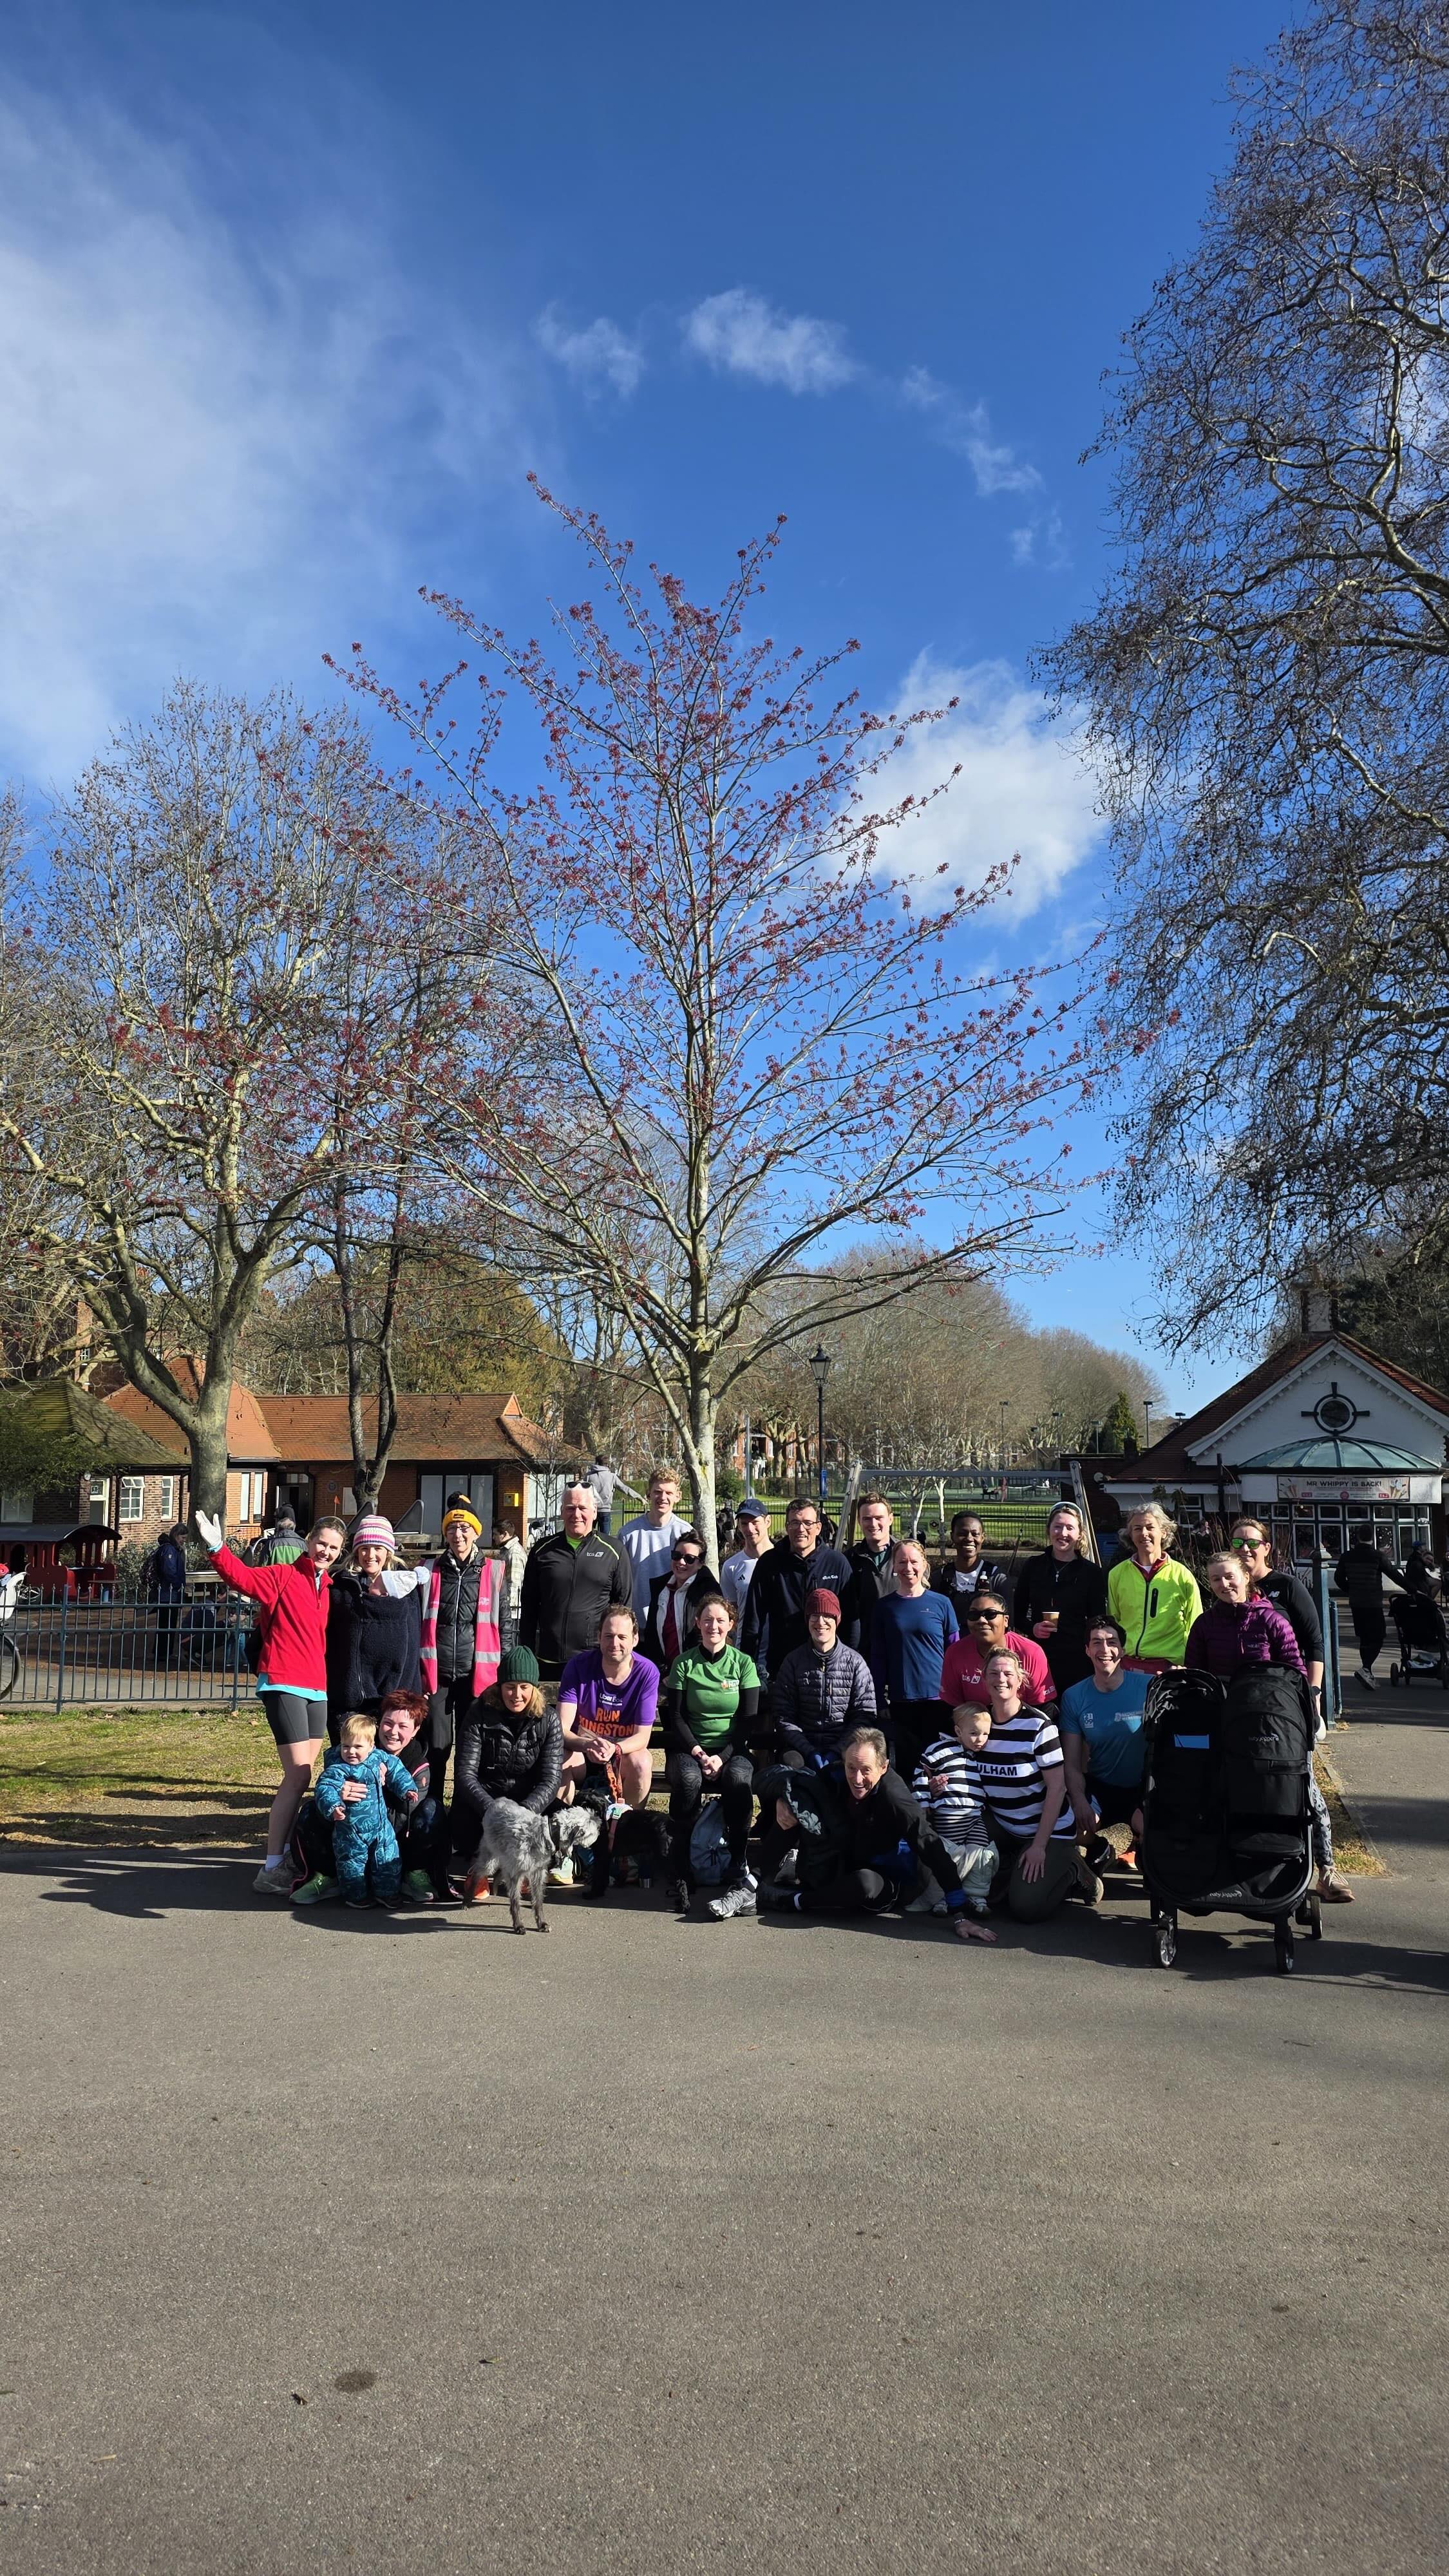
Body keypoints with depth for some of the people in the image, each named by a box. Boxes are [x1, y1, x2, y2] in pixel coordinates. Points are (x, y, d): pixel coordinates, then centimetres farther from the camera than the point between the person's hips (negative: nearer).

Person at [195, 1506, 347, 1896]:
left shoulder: (328, 1588, 14)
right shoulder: (283, 1577, -4)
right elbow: (243, 1577, -22)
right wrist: (216, 1549, -37)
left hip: (317, 1689, 7)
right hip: (284, 1685, -7)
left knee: (303, 1777, 11)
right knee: (298, 1776, -12)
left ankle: (286, 1854, 21)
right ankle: (271, 1871, -8)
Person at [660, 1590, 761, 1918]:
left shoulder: (743, 1663, 6)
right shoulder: (683, 1664, 5)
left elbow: (749, 1721, 0)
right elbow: (676, 1718, 1)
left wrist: (723, 1756, -15)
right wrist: (698, 1752, -16)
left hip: (732, 1750, 0)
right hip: (690, 1747, 0)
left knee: (739, 1779, -34)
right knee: (688, 1779, -35)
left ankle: (739, 1881, -36)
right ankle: (679, 1874, -26)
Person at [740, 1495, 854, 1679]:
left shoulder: (837, 1563, 1)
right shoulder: (769, 1563, 1)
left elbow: (850, 1618, 5)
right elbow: (755, 1620, 1)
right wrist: (756, 1667, -5)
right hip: (778, 1666, 0)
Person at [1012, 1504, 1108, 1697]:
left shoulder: (1092, 1573, 4)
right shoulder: (1033, 1566, 9)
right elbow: (1017, 1614, 14)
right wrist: (1032, 1628, -6)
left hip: (1076, 1660, -1)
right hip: (1038, 1657, 1)